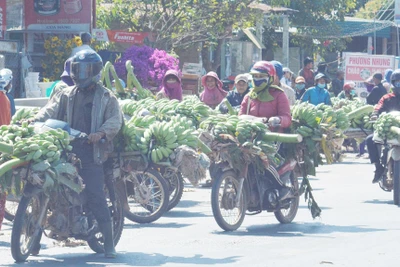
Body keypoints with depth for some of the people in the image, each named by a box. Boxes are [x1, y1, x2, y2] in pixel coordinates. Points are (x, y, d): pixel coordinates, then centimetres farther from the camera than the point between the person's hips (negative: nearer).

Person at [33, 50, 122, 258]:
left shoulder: (106, 97, 8)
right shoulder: (67, 95, 19)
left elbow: (115, 120, -4)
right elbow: (50, 110, 6)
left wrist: (101, 133, -24)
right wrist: (34, 121, -14)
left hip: (91, 153, -4)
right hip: (66, 151, 4)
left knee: (96, 197, -9)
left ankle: (109, 244, -6)